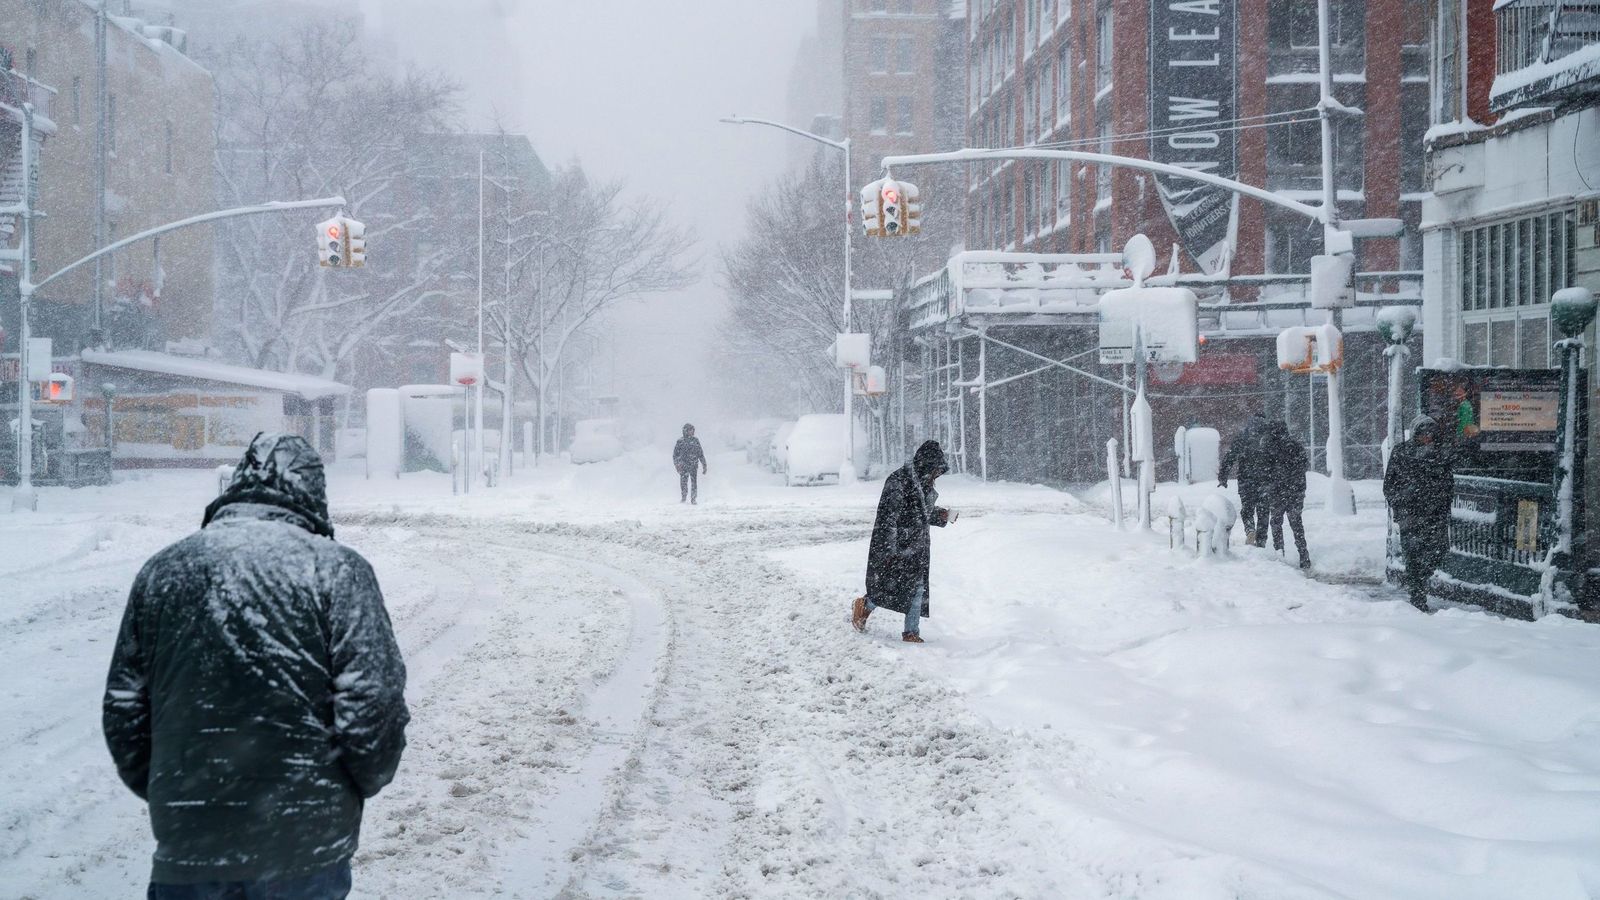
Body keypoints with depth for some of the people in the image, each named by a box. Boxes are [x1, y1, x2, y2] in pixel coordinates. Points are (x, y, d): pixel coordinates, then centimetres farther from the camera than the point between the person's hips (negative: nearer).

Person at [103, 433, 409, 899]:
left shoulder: (161, 570, 5)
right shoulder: (334, 568, -7)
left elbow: (124, 712, 8)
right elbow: (374, 707, -12)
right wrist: (362, 783, 7)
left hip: (187, 846, 3)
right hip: (304, 849, -3)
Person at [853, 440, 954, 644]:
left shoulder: (924, 482, 7)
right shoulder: (898, 481, -20)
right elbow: (888, 516, -21)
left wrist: (942, 515, 4)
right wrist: (889, 549, -22)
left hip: (917, 547, 8)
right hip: (898, 547, -8)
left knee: (917, 589, 8)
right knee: (893, 586, -2)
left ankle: (911, 632, 16)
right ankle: (864, 606, 24)